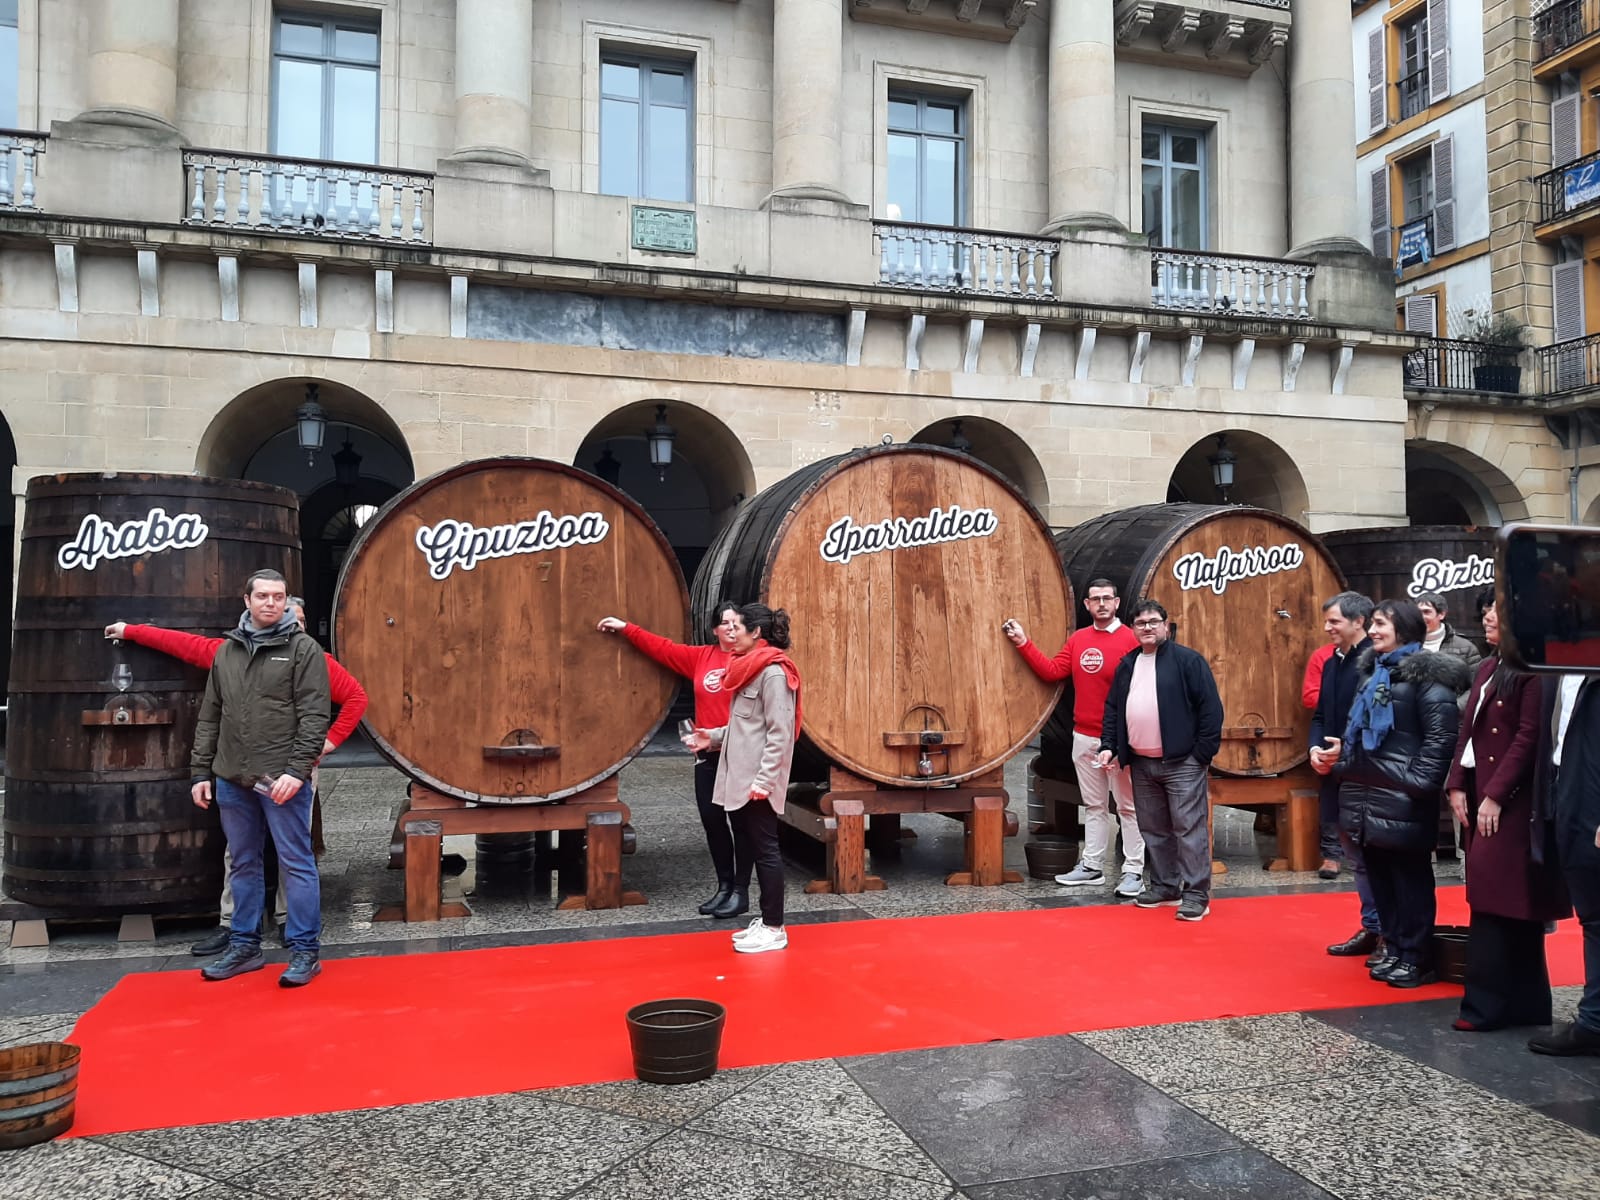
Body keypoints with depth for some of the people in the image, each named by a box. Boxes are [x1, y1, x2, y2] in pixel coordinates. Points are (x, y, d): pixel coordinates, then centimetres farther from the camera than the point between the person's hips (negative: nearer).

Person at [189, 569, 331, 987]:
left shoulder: (303, 648, -2)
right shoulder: (226, 650, 13)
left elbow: (314, 716, -9)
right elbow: (210, 717, 15)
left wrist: (297, 770, -17)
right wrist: (201, 771, 10)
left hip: (281, 778, -5)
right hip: (231, 780, 5)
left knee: (296, 863, -1)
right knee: (243, 864, 14)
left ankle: (304, 951, 6)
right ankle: (244, 945, 25)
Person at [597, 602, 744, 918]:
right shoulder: (700, 657, 10)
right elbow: (662, 648, 17)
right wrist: (626, 628, 19)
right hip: (708, 756, 6)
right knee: (712, 821, 10)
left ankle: (741, 893, 10)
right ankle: (724, 887, 23)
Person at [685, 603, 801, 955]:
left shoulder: (773, 672, -14)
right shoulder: (749, 668, 15)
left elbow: (779, 733, -19)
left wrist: (764, 780, -21)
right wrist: (714, 737, 9)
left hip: (758, 782, -10)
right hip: (740, 779, 10)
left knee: (765, 850, -2)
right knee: (747, 846, 13)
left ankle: (774, 929, 6)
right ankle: (765, 921, 22)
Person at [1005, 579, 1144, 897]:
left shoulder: (1130, 640, -11)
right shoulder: (1077, 639, 9)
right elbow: (1053, 671, 6)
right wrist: (1023, 643, 2)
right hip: (1084, 738, 6)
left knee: (1128, 806, 3)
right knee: (1094, 805, 15)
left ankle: (1133, 871, 9)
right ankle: (1091, 866, 24)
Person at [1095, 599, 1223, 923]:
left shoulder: (1187, 660, -6)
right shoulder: (1126, 665, 13)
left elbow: (1210, 707, -9)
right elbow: (1112, 709, 17)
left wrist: (1202, 753, -12)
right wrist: (1109, 745, 5)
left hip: (1182, 763, -6)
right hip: (1141, 764, 6)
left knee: (1189, 829, -4)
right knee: (1153, 829, 13)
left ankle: (1196, 894, 2)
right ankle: (1164, 886, 24)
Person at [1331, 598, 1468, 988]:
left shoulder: (1425, 674, -9)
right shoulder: (1371, 671, 16)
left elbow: (1442, 734, -15)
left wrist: (1419, 782, -18)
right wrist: (1343, 753, 15)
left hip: (1401, 799, -8)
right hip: (1366, 794, 8)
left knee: (1411, 879, 1)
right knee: (1379, 878, 13)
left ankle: (1416, 959, 11)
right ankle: (1393, 950, 24)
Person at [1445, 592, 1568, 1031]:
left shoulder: (1531, 670, -11)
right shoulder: (1487, 667, 16)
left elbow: (1528, 738, -16)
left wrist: (1495, 795, -17)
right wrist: (1458, 785, 6)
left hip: (1511, 799, -9)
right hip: (1479, 793, 9)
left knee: (1498, 899, -6)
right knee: (1510, 903, 12)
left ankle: (1486, 1004, 1)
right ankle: (1524, 1004, 20)